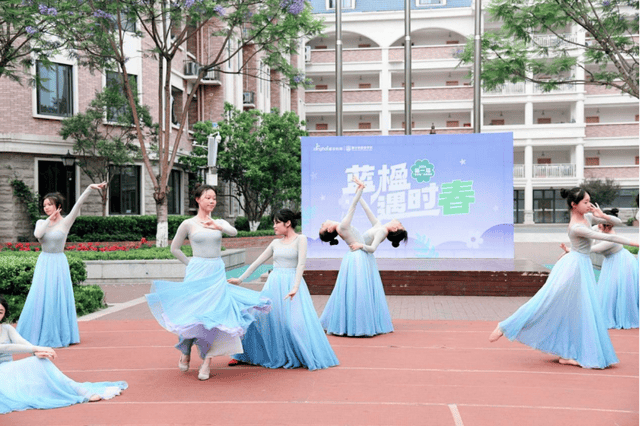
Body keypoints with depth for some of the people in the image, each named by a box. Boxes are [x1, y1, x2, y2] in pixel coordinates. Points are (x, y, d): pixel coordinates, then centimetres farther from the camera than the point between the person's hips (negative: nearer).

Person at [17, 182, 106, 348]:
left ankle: (60, 335, 12)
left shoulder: (66, 222, -3)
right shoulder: (41, 222, 7)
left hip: (59, 263, -3)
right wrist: (49, 219, -9)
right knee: (40, 298, 3)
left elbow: (78, 204, -14)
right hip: (44, 263, 3)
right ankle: (41, 335, 14)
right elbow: (37, 234, -13)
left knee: (58, 299, 1)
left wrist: (90, 187, -23)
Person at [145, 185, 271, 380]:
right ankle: (185, 352, 25)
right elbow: (175, 248, 10)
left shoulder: (220, 222, 9)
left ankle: (207, 361, 3)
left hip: (217, 273, 2)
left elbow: (234, 232, -13)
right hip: (197, 272, -2)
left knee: (213, 314, -4)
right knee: (192, 313, -1)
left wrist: (217, 226, -31)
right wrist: (190, 264, 6)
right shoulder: (188, 224, 2)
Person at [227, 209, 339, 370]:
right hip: (273, 284, 5)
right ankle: (246, 355, 15)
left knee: (294, 321, -11)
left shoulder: (300, 239, -2)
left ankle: (306, 357, 5)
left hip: (291, 282, -5)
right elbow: (258, 262, 19)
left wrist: (295, 287, -23)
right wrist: (240, 279, 18)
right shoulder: (276, 243, 14)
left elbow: (301, 264, -12)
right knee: (261, 317, 2)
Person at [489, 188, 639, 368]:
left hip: (584, 268, 9)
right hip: (573, 266, -9)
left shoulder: (588, 217, 6)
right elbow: (607, 237, -20)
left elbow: (618, 222, 12)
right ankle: (505, 327, -3)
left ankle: (567, 354, 11)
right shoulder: (576, 227, -20)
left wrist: (603, 216, -8)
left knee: (578, 311, 7)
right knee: (546, 301, -10)